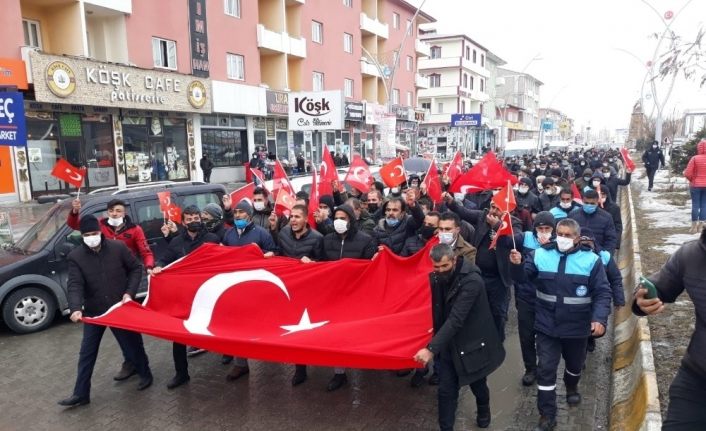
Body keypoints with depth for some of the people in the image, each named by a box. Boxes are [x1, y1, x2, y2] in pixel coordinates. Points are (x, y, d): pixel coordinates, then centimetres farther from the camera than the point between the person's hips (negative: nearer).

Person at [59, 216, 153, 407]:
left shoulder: (118, 247, -10)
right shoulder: (76, 256, -7)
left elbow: (136, 268, 0)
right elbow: (75, 285, -15)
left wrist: (129, 293, -10)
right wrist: (76, 308, -31)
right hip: (94, 311, 2)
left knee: (132, 344, 12)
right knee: (87, 353, 7)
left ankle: (145, 374, 35)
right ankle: (81, 394, 20)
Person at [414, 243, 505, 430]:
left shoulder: (472, 280, -28)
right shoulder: (437, 277, -7)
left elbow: (456, 319, -34)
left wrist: (431, 348, -39)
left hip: (472, 344, -4)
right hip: (448, 344, 4)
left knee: (477, 386, 20)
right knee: (446, 391, 3)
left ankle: (483, 412, 51)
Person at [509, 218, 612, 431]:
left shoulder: (591, 260, -10)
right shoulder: (541, 255, -6)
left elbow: (602, 293, -8)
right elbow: (522, 277, -5)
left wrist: (599, 318, -21)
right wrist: (517, 265, -27)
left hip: (577, 327, 0)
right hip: (547, 325, 0)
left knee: (575, 364, 24)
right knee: (546, 369, 1)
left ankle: (572, 387, 57)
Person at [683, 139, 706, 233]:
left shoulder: (695, 158, -12)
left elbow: (687, 174, -13)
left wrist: (692, 180, 6)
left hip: (696, 185, -3)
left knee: (695, 205, 3)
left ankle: (694, 227, 5)